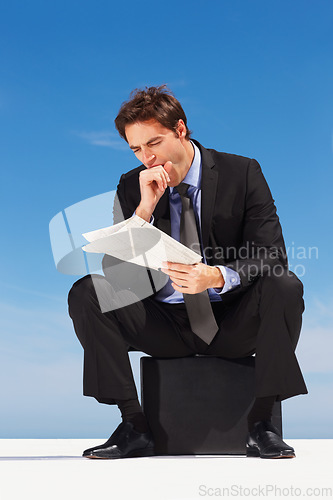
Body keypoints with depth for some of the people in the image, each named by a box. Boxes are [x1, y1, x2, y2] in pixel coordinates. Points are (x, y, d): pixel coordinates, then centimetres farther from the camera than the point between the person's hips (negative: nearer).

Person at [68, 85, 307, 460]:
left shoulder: (242, 173, -5)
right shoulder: (132, 187, 1)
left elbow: (272, 257, -12)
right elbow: (114, 271, -7)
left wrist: (218, 277, -32)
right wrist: (145, 208, -20)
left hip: (233, 322, -2)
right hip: (165, 323, 2)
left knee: (285, 286, -30)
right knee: (86, 293, -19)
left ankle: (261, 423, -18)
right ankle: (134, 426, -15)